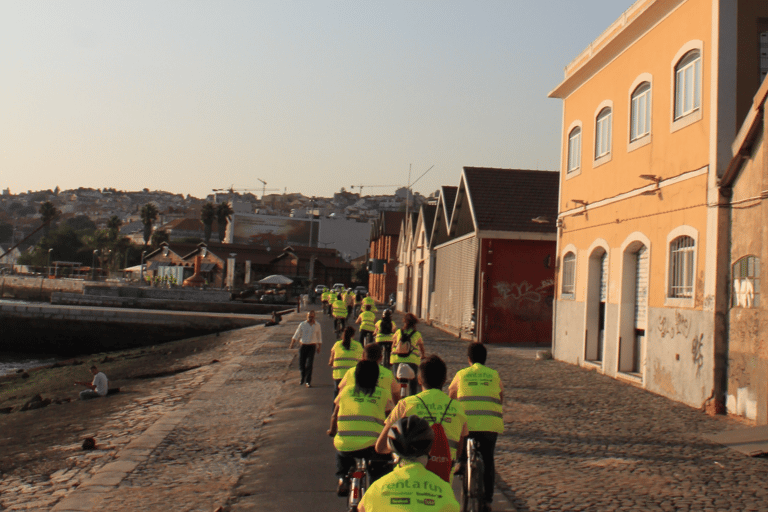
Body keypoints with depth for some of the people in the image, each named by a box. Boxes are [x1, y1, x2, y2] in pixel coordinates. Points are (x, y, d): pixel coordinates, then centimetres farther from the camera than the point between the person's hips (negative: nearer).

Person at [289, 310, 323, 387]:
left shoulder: (317, 325, 3)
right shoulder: (302, 325, -2)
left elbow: (319, 337, 13)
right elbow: (296, 335, -1)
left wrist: (319, 347, 15)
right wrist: (292, 344, -10)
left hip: (312, 346, 0)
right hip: (303, 345, 0)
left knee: (309, 364, -8)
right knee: (301, 364, 4)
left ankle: (308, 381, -2)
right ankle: (303, 377, 31)